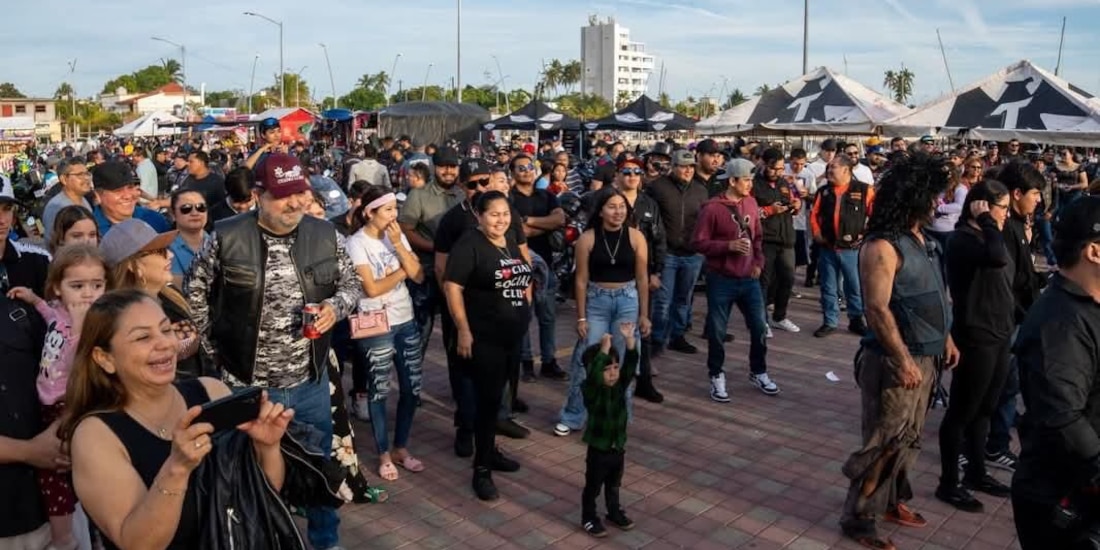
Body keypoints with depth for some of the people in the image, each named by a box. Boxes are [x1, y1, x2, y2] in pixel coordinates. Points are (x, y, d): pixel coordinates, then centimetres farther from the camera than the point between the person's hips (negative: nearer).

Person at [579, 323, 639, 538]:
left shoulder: (620, 386, -6)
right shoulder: (591, 391, -22)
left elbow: (631, 365, -17)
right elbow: (593, 375, -43)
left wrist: (629, 339, -29)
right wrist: (604, 348, -46)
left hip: (618, 448, 5)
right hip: (598, 451, -5)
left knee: (614, 485, 26)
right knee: (593, 487, 13)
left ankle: (615, 512, 45)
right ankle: (589, 518, 31)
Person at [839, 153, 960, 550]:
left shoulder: (923, 240, 9)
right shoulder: (883, 246, -20)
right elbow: (878, 309, -24)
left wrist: (945, 337, 17)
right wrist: (903, 360, -23)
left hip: (925, 357, 9)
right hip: (894, 360, -9)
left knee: (909, 438, 19)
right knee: (885, 441, -1)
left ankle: (892, 500, 36)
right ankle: (859, 518, 12)